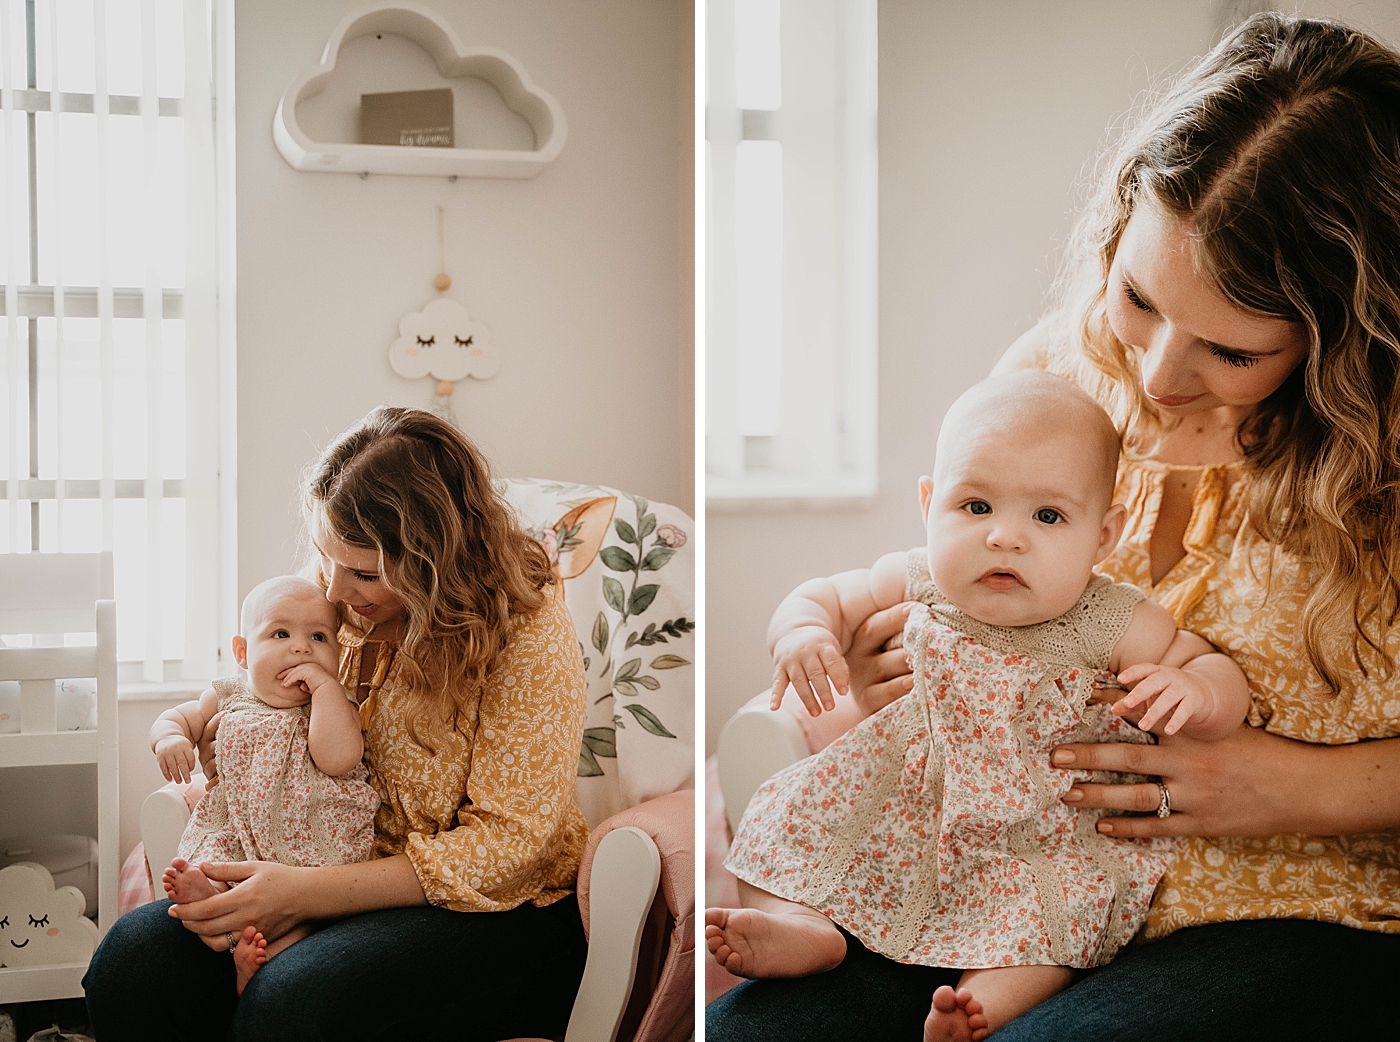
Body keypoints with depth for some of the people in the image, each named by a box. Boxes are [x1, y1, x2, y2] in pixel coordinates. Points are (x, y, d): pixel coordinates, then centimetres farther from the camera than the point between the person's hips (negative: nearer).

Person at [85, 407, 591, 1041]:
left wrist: (306, 894, -24)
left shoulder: (531, 636, -14)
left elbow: (508, 845, -17)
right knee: (133, 955, -20)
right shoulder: (342, 614, 5)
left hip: (499, 911, -5)